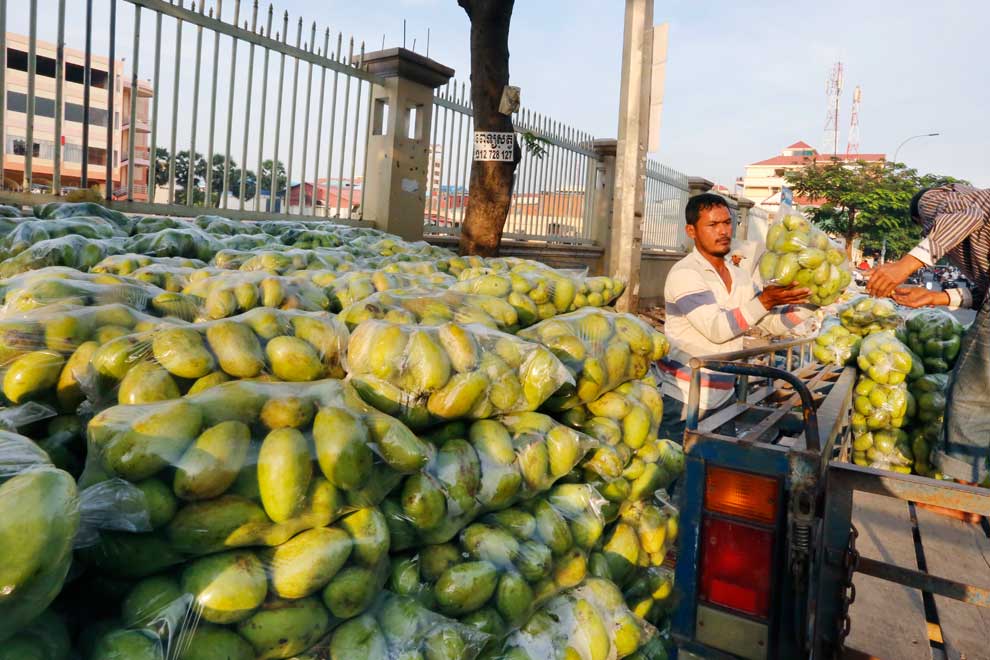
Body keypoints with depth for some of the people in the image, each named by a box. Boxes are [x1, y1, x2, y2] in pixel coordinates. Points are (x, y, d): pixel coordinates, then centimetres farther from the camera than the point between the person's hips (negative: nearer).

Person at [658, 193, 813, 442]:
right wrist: (765, 301, -26)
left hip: (724, 396, 7)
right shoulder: (685, 273, -13)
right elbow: (716, 329, -22)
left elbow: (775, 323, 9)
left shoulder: (741, 275, 10)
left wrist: (808, 300, -5)